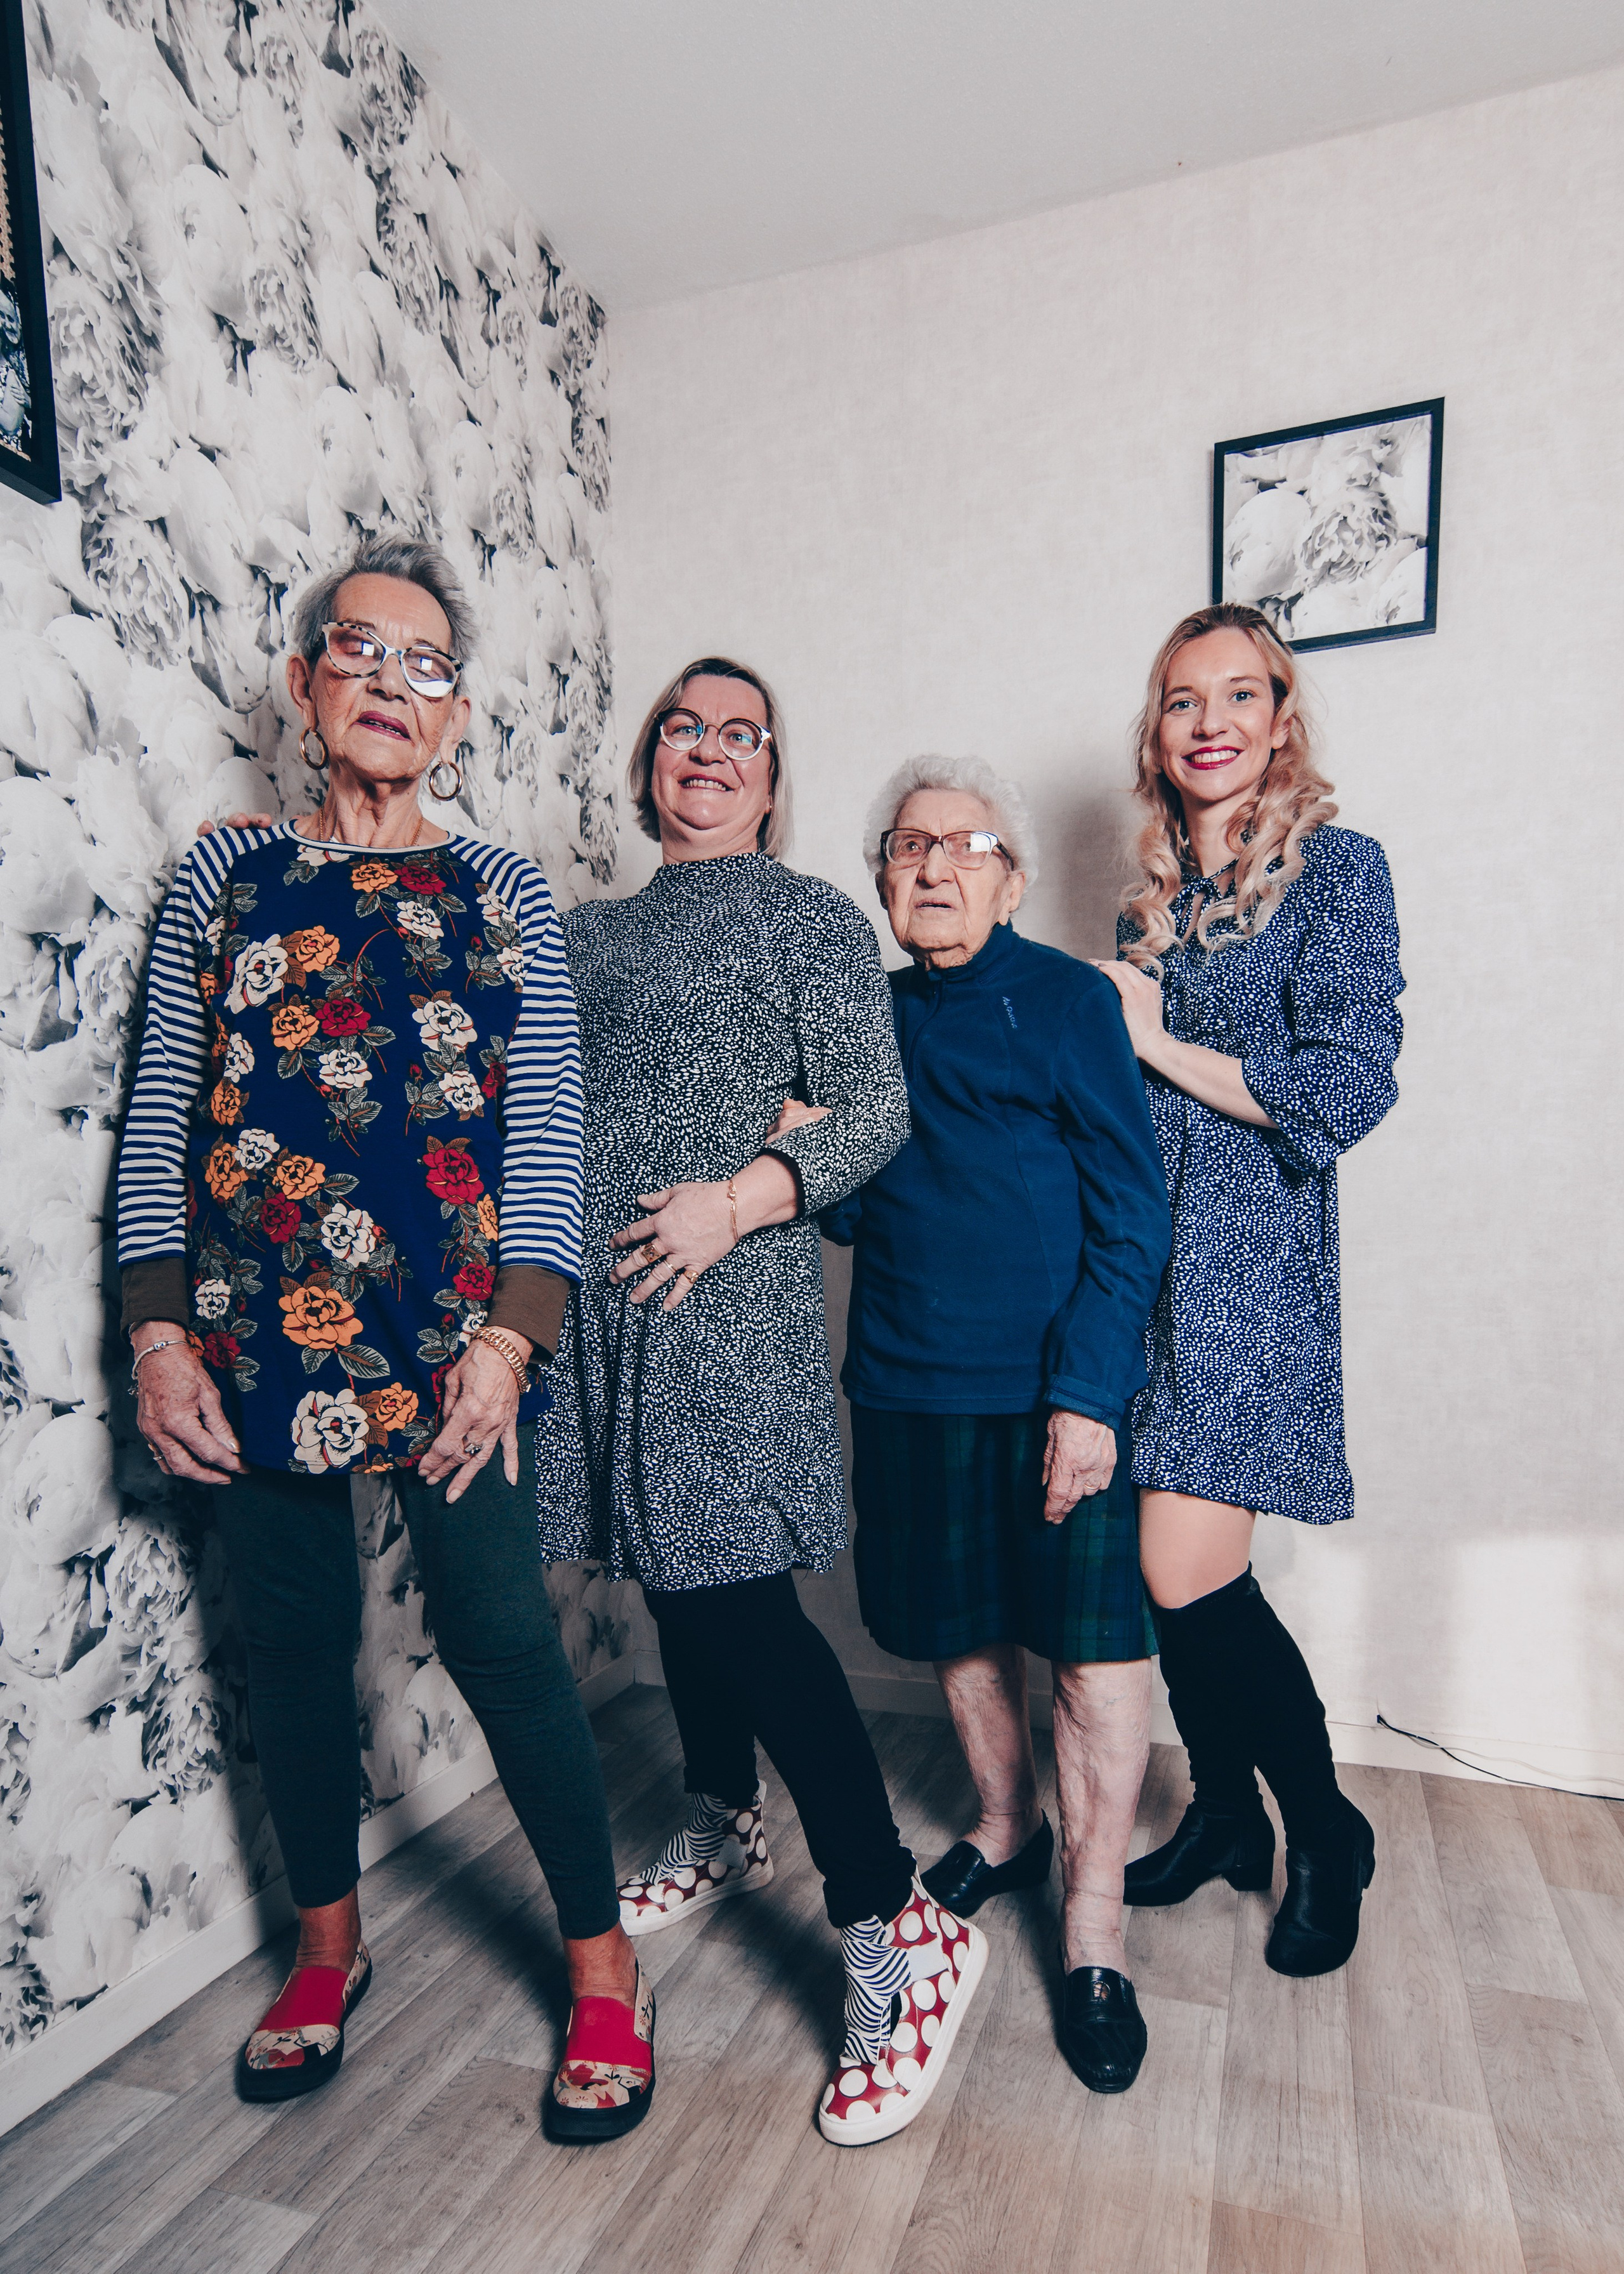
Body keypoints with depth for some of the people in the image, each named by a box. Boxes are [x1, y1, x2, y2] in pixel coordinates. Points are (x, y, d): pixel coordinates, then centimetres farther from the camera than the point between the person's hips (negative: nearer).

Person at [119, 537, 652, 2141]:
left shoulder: (502, 895, 6)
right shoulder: (223, 877, 10)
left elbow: (545, 1133, 0)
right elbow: (156, 1118, 8)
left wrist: (508, 1336, -9)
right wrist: (158, 1330, 0)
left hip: (449, 1337, -2)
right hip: (253, 1340, 3)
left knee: (497, 1634, -1)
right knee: (293, 1640, 13)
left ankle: (602, 1966, 21)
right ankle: (328, 1946, 38)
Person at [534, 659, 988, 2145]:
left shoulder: (808, 918, 1)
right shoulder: (593, 933, 18)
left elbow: (878, 1111, -7)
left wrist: (738, 1198, -17)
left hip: (732, 1295, -6)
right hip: (606, 1296, 6)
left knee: (739, 1595, -9)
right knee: (679, 1573, 16)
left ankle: (898, 1931, 5)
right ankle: (724, 1829, 38)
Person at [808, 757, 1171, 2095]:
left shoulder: (1066, 998, -4)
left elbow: (1130, 1208, -9)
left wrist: (1088, 1393, -16)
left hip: (1054, 1389, -4)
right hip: (908, 1385, 4)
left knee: (1094, 1643, 2)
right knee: (962, 1628, 17)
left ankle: (1093, 1927, 22)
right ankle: (1007, 1828, 41)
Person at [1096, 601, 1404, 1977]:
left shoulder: (1336, 869, -3)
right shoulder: (1157, 895, 15)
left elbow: (1347, 1091, -14)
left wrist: (1157, 1045, -10)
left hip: (1250, 1258, -6)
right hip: (1140, 1252, 6)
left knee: (1188, 1574, -8)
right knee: (1162, 1570, 9)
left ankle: (1327, 1835, 19)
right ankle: (1226, 1819, 32)